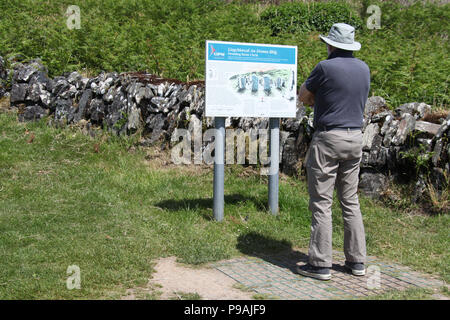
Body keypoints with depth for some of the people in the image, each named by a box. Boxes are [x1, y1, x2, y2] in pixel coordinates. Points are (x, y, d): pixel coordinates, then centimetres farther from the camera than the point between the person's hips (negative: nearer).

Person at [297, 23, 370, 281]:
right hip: (355, 137, 7)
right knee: (351, 201, 13)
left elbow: (304, 97, 1)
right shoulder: (364, 68, 9)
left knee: (322, 203, -1)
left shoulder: (326, 67, -11)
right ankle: (357, 261, 18)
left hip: (328, 138, -6)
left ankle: (320, 264, 2)